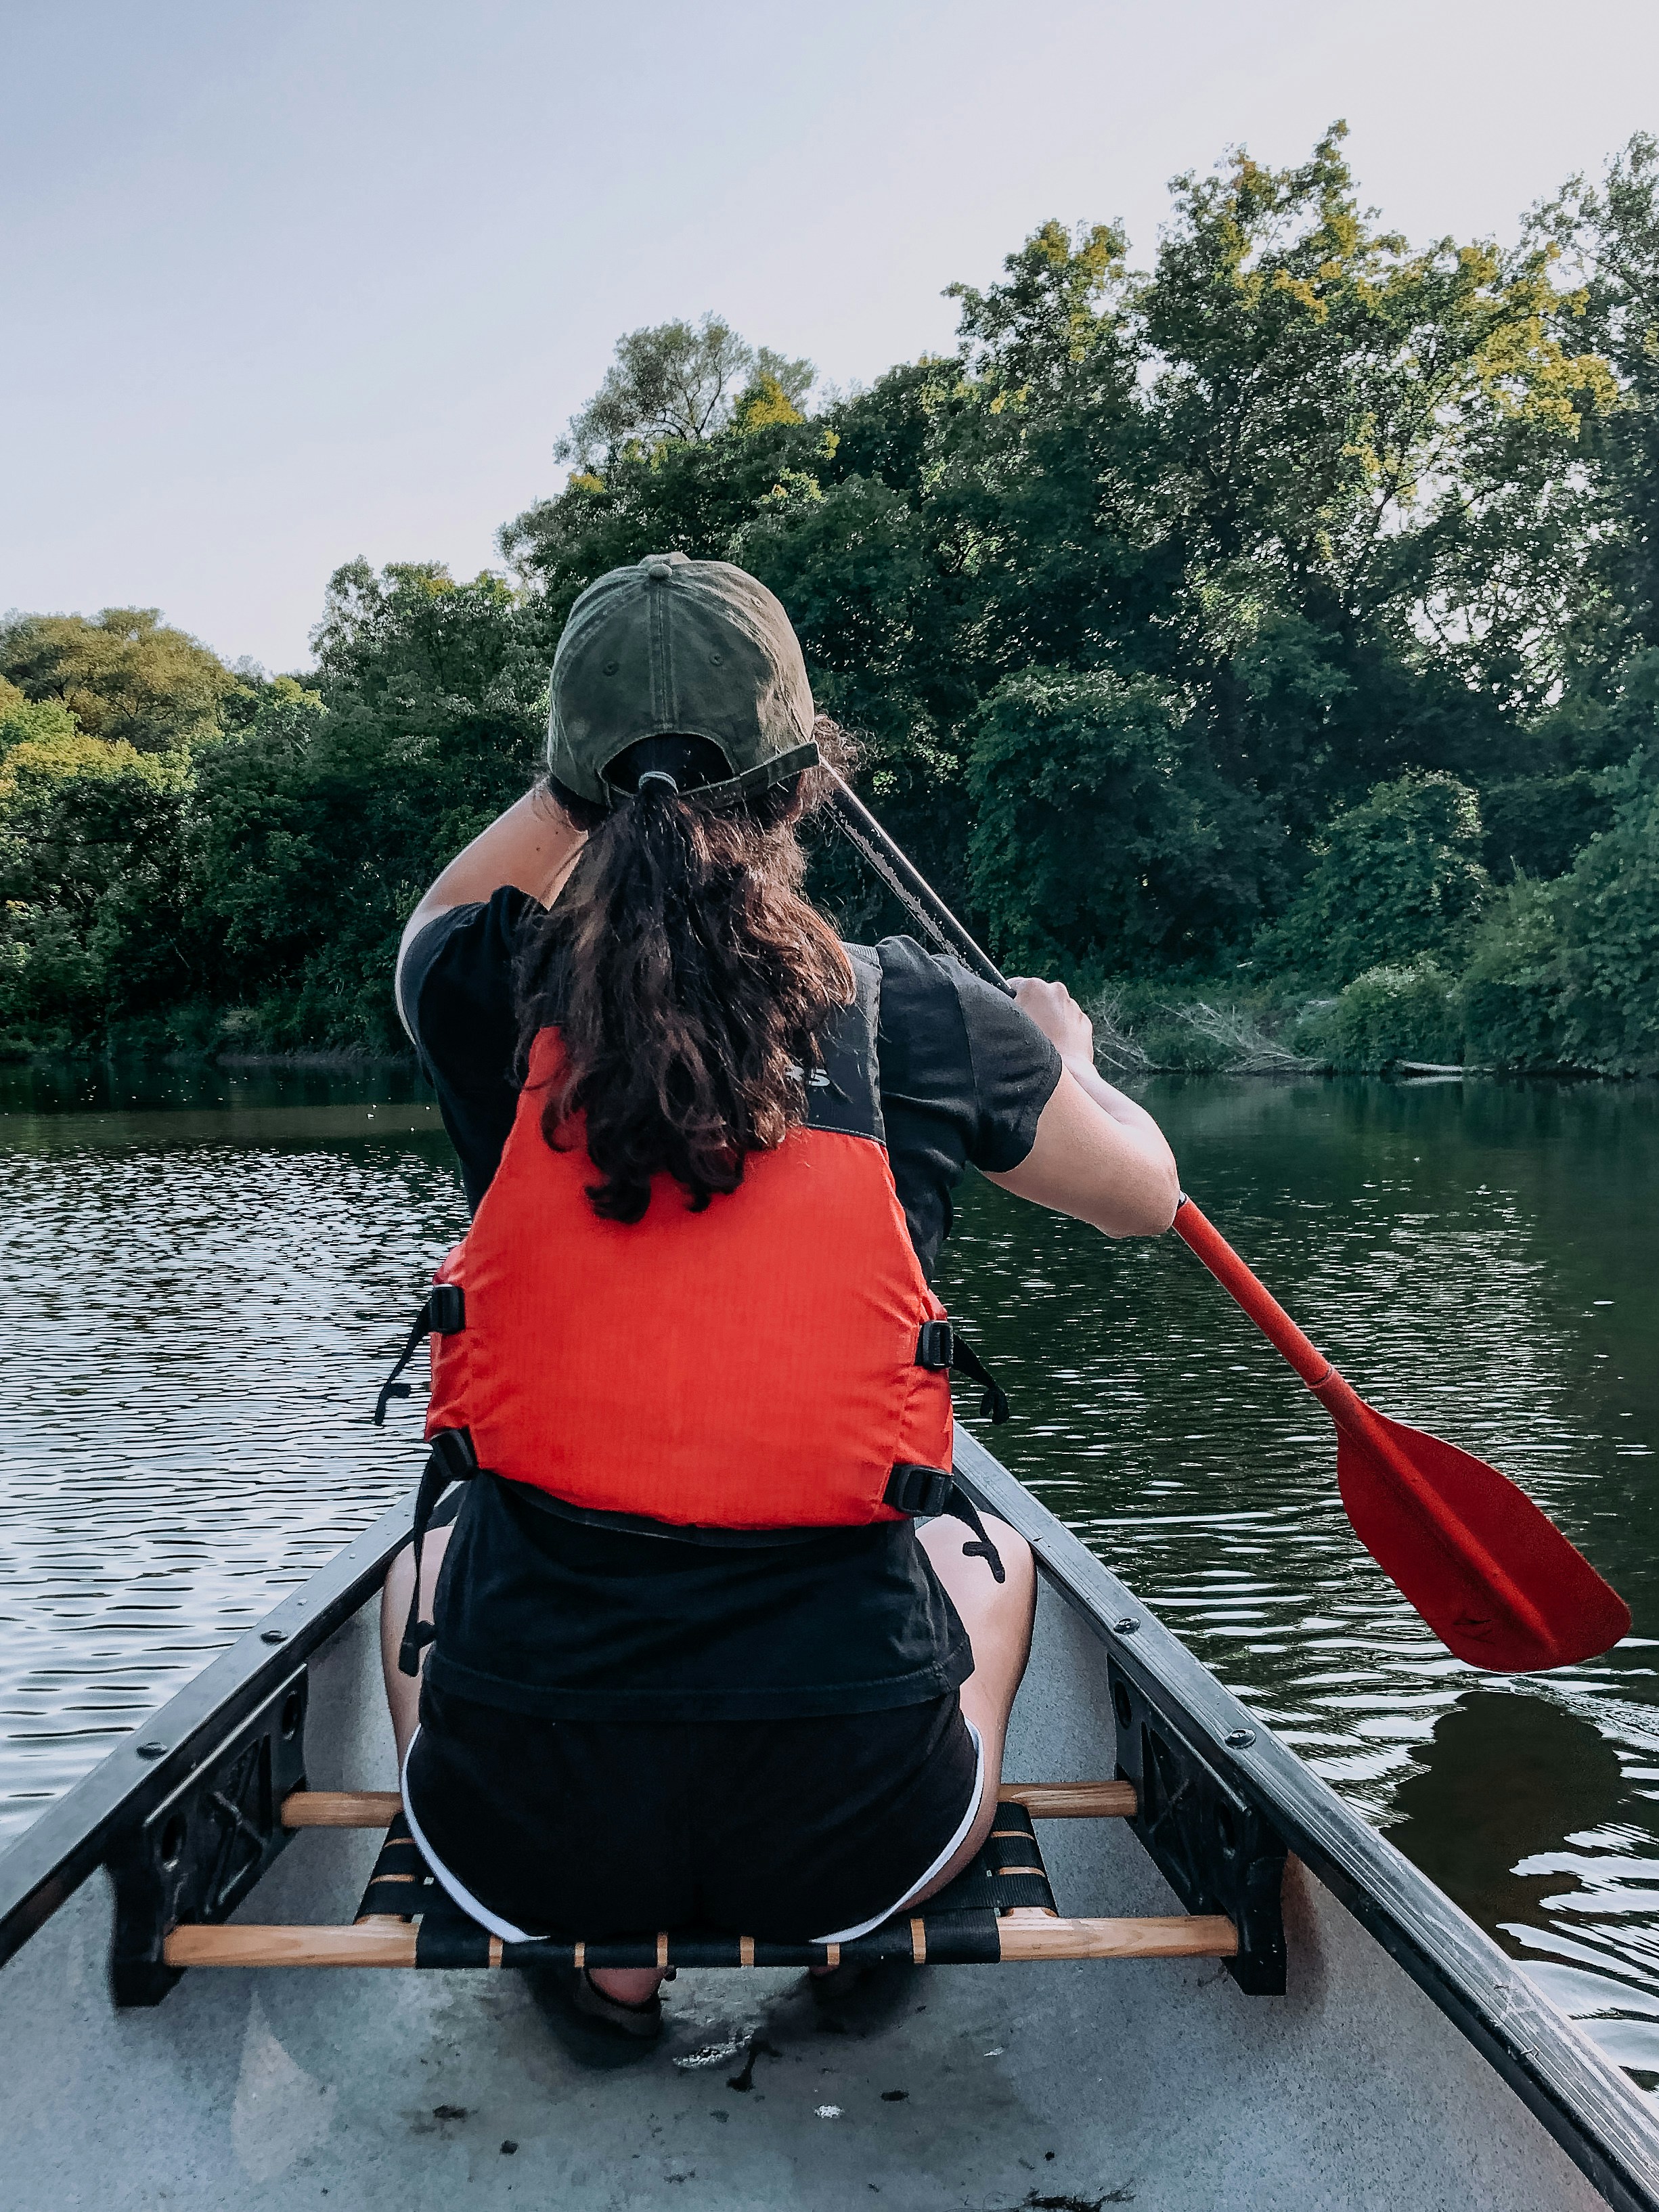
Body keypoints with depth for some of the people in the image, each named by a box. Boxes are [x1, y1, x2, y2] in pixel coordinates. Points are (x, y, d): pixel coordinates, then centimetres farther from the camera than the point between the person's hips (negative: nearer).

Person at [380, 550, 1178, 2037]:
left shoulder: (493, 1005, -7)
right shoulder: (925, 1020, -8)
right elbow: (1146, 1193, 14)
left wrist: (606, 766, 31)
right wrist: (1066, 1052, 34)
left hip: (519, 1836, 1)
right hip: (849, 1828, 0)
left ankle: (603, 1962, 28)